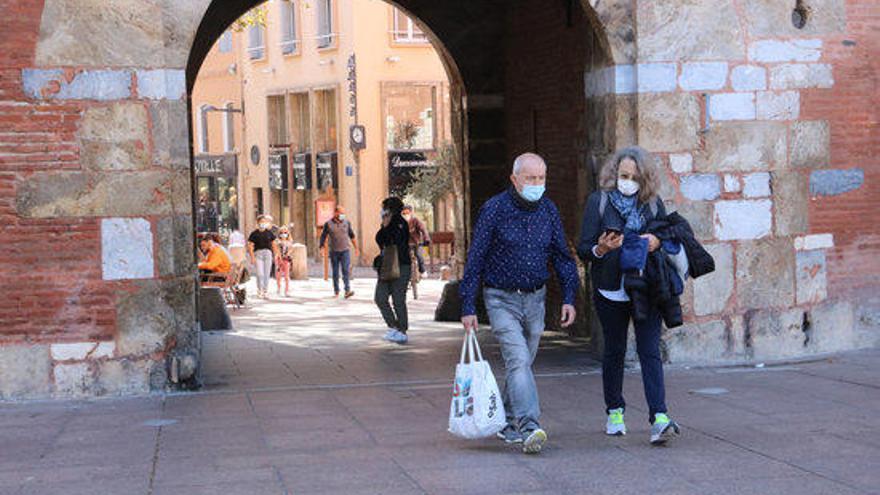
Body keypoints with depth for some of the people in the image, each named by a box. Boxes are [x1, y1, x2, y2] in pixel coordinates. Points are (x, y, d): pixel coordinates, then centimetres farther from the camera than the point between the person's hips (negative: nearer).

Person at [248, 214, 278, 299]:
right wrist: (252, 257, -9)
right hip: (258, 254, -2)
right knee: (260, 274, -11)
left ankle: (265, 291, 10)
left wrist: (275, 255, 11)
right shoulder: (254, 234, 2)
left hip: (268, 253, 2)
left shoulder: (269, 233, 10)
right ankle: (259, 291, 5)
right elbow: (250, 246, 0)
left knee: (267, 273, 1)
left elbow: (273, 244, 16)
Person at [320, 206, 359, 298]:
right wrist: (322, 248, -5)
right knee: (335, 273, 5)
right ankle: (336, 292, 14)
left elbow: (351, 235, 16)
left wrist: (355, 247, 20)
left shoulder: (347, 222, 6)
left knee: (346, 270, -13)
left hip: (345, 250, 0)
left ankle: (347, 291, -22)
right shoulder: (328, 224, 0)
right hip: (334, 252, 0)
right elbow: (323, 236, 4)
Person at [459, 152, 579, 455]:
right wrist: (468, 307, -11)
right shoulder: (494, 209, -10)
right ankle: (529, 428, -25)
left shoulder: (548, 210, 4)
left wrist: (568, 297, 3)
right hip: (502, 299, -5)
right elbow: (475, 259, -9)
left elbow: (562, 256, 12)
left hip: (535, 298, 5)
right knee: (518, 361, -17)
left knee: (523, 363, 12)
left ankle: (508, 423, 27)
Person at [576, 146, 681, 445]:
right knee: (614, 351, 11)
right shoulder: (598, 201, 0)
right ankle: (614, 412, 27)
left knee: (650, 351, -8)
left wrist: (658, 240, -10)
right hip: (611, 292, 0)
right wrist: (601, 249, -24)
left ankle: (659, 417, -14)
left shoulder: (653, 204, 6)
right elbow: (583, 249, -2)